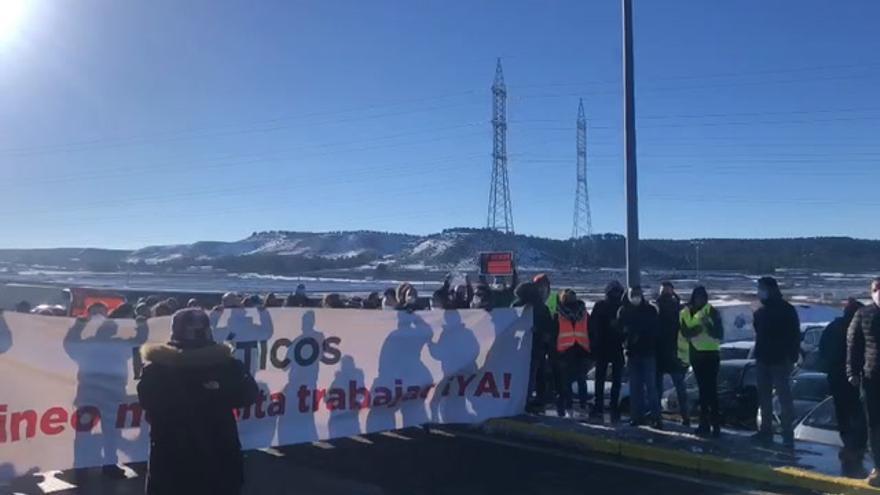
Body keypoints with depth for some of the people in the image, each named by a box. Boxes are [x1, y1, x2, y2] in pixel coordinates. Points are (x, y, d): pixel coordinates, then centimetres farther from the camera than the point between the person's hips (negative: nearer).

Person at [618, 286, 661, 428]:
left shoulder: (650, 310, 1)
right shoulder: (623, 311, 6)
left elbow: (655, 330, -1)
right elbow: (620, 330, 4)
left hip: (648, 352, -2)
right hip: (632, 352, 2)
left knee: (651, 386, -7)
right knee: (635, 386, 7)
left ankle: (655, 417, -5)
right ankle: (636, 416, 13)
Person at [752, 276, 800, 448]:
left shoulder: (786, 310, -8)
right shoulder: (761, 311, 14)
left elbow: (794, 335, -12)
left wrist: (791, 358, -19)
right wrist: (757, 354, 12)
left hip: (780, 360, -8)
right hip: (763, 360, 8)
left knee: (784, 397, -6)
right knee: (764, 397, 11)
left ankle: (788, 435, -4)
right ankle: (766, 430, 20)